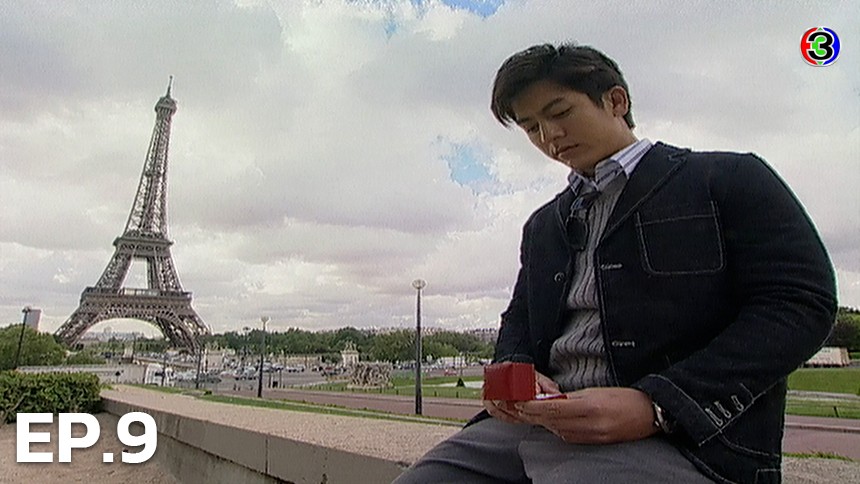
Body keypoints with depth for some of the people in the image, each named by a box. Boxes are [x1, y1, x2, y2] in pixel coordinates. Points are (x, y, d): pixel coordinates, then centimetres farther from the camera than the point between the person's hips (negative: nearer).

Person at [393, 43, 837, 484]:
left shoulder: (730, 178, 5)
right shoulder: (542, 225, 23)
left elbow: (801, 303, -5)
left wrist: (654, 405, -17)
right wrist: (513, 370, -1)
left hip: (674, 435, -5)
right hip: (538, 422, 6)